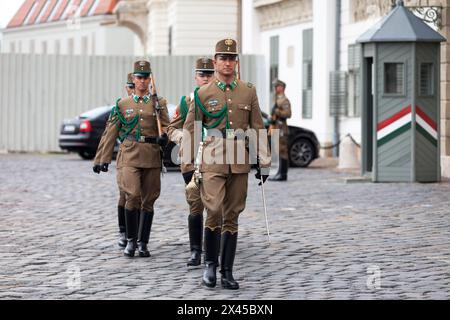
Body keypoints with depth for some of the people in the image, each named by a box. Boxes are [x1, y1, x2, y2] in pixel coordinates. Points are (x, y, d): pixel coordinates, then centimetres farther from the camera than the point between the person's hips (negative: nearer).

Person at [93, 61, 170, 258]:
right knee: (132, 196, -16)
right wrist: (103, 159, 7)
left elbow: (166, 125, 6)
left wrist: (164, 136, -18)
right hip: (130, 155, -1)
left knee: (148, 200, 4)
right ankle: (131, 240, -2)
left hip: (152, 157, 1)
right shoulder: (123, 105, 11)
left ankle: (143, 243, 13)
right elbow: (110, 133, 12)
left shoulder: (159, 103, 12)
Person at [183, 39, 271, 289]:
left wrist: (265, 163, 7)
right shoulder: (202, 94, 2)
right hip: (213, 162, -2)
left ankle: (227, 272, 11)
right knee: (215, 213, -15)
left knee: (232, 217, 5)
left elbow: (259, 129, 10)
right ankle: (211, 264, 4)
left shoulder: (249, 92, 8)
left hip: (240, 163, 2)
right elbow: (190, 130, 6)